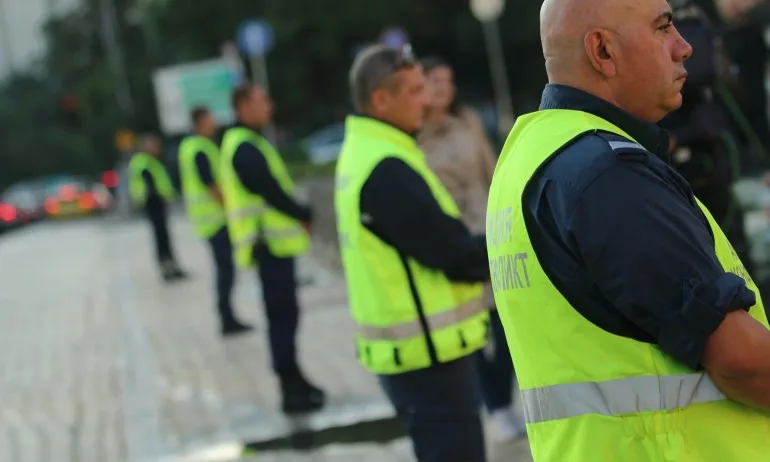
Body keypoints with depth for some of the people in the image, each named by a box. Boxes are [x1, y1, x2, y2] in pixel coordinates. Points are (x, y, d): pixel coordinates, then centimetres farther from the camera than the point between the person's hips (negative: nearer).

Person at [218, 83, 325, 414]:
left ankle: (294, 382, 24)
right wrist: (305, 216, -7)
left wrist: (298, 215, 8)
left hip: (273, 242, 10)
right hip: (271, 243, -10)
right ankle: (292, 390, -3)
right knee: (282, 315, -6)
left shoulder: (247, 144, 17)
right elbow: (272, 193, -19)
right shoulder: (246, 149, -16)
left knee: (284, 313, 15)